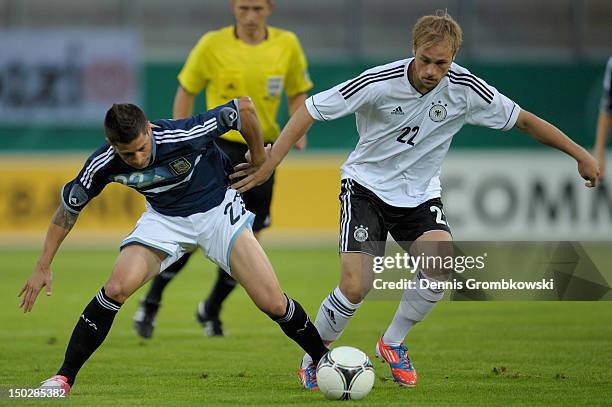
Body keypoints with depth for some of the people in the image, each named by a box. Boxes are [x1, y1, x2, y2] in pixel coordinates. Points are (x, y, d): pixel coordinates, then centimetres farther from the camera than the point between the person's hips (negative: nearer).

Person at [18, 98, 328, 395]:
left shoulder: (185, 135, -33)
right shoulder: (103, 165, -22)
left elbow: (244, 108, -21)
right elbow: (68, 208, -5)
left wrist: (258, 158, -6)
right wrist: (43, 266, -5)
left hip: (217, 209, -2)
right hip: (165, 219, 2)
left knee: (273, 303, -12)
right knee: (117, 287, -22)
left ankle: (323, 360, 15)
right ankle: (64, 378, -10)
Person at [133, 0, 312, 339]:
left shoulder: (287, 45, 0)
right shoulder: (212, 45, -6)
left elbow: (297, 93, 14)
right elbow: (187, 90, 5)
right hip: (219, 145, -3)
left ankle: (211, 311, 25)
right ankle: (151, 303, 4)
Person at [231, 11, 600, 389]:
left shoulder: (464, 88, -15)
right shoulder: (379, 82, -23)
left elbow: (523, 119, -2)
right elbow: (311, 109, -16)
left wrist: (581, 154, -1)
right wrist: (271, 161, -24)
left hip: (420, 194, 3)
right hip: (367, 186, -3)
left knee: (441, 261, -26)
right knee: (355, 288, -18)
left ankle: (392, 343, 0)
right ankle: (313, 358, 11)